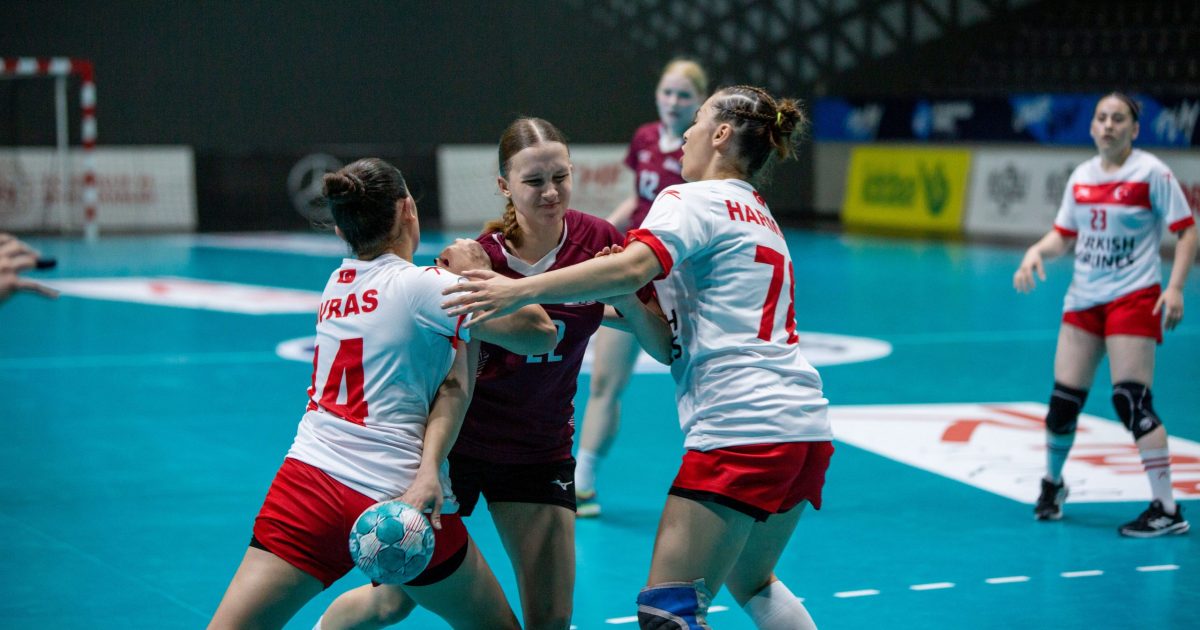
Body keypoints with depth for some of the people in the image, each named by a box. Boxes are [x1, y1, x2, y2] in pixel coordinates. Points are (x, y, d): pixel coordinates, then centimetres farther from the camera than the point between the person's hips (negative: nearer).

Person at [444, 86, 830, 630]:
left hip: (743, 426, -9)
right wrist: (617, 311, 13)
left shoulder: (695, 199, -2)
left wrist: (521, 291, -26)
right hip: (806, 423, 10)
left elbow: (632, 267, -23)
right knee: (751, 584, 26)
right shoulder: (761, 219, 24)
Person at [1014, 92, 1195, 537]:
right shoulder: (1081, 177, 10)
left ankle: (1167, 510, -8)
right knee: (1064, 400, 3)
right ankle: (1052, 484, 30)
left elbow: (1187, 231, -6)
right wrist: (1036, 252, -4)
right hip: (1083, 300, 5)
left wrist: (1175, 288, -17)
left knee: (1131, 399, -14)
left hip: (1133, 298, -5)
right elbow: (1063, 235, 17)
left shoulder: (1151, 173, -6)